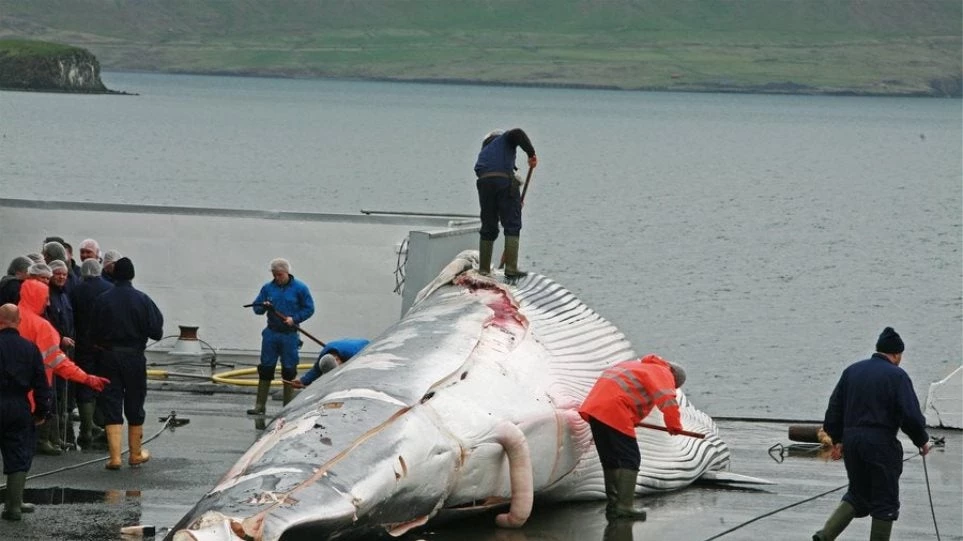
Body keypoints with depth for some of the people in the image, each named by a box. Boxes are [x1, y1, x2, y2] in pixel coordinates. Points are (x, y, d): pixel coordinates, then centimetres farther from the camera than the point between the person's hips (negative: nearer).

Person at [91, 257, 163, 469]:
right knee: (135, 406, 13)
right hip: (134, 356, 0)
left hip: (109, 357, 0)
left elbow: (95, 333, -2)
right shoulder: (142, 300, -8)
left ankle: (115, 457, -6)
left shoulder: (102, 300, -5)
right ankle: (135, 454, 24)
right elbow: (156, 332, -8)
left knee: (111, 406, 2)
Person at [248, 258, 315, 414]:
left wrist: (294, 318, -12)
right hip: (271, 333, 2)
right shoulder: (268, 288, 7)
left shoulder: (299, 288, -2)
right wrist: (264, 306, -13)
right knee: (265, 369, 2)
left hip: (289, 335, -2)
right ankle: (259, 405, 5)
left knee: (289, 370, 1)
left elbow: (309, 309, 1)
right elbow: (256, 308, 9)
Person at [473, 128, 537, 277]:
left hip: (484, 182, 5)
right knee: (512, 226, 1)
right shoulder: (504, 138, 21)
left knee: (488, 228, 14)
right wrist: (531, 153, -2)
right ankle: (511, 268, -7)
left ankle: (483, 269, 13)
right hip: (505, 180, -5)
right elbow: (518, 133, -3)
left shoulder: (483, 152, 35)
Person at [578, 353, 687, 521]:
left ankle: (613, 505, 17)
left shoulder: (641, 365, 31)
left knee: (611, 460, 16)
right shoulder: (663, 374, 3)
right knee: (630, 460, -6)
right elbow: (667, 400, -14)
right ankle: (624, 507, -14)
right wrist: (674, 425, -13)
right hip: (614, 412, -9)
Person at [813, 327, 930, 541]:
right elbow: (911, 414, -13)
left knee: (857, 495, 18)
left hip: (851, 439, 6)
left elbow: (834, 408, 14)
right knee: (885, 501, 5)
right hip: (881, 443, -6)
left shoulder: (852, 370, 11)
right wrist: (922, 441, 3)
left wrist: (837, 439, 22)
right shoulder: (896, 375, -8)